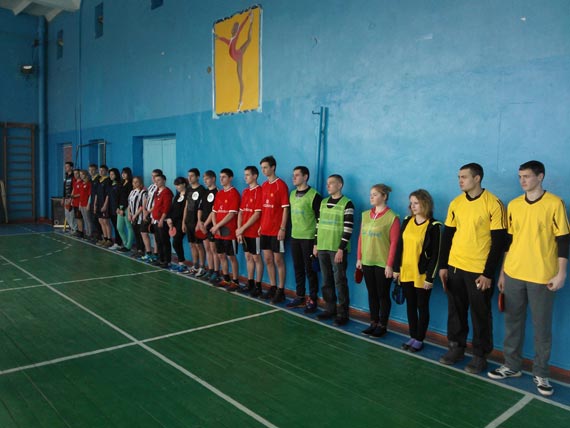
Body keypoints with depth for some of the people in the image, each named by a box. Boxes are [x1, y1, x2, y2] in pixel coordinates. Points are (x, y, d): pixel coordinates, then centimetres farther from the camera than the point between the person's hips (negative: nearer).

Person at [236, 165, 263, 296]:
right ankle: (250, 284, 23)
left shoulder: (259, 191, -11)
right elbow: (241, 212, 12)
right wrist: (239, 229, 2)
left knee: (256, 257, 1)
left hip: (254, 231, -7)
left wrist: (243, 228, -13)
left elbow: (257, 214, -16)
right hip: (244, 232, 7)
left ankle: (258, 286, 9)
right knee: (248, 257, 13)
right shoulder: (245, 192, 12)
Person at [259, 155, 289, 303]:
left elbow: (285, 208, -12)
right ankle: (273, 288, 24)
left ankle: (281, 291, 10)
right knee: (268, 259, 12)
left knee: (278, 260, 0)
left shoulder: (281, 185, -10)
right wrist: (261, 226, 11)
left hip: (276, 230, -7)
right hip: (265, 230, 7)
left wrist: (282, 228, -16)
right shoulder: (264, 185, 11)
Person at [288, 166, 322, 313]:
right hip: (294, 237, 7)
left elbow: (320, 218, -11)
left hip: (308, 238, -7)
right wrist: (292, 230, 15)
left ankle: (312, 300, 10)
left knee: (309, 269, 0)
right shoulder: (292, 194, 11)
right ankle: (299, 297, 24)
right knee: (298, 268, 13)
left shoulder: (314, 195, -11)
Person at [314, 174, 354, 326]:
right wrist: (316, 244, 12)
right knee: (326, 281, 12)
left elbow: (348, 229, -12)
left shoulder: (347, 204, -8)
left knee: (340, 282, -1)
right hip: (322, 248, 6)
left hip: (337, 249, -6)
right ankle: (330, 309, 24)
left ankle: (343, 313, 7)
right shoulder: (323, 202, 12)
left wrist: (341, 249, -16)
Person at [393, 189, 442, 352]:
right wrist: (396, 268, 7)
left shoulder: (434, 226, -10)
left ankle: (419, 340, 18)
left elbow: (435, 254, -10)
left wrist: (430, 277, -13)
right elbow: (399, 246, 9)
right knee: (410, 306, 13)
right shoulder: (406, 222, 6)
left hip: (422, 274, -5)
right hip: (405, 272, 5)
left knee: (422, 307, 7)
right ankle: (413, 337, 25)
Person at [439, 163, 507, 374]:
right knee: (455, 311, 13)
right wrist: (443, 265, 6)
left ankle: (480, 354, 22)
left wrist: (488, 273, -12)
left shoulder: (493, 204, -10)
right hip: (454, 267, 5)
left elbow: (499, 241, -10)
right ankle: (456, 347, 29)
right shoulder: (456, 203, 6)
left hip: (479, 270, -5)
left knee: (480, 314, 7)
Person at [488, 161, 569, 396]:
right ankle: (511, 365, 25)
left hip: (542, 276, -4)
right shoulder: (513, 205, 7)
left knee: (542, 326, 6)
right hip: (513, 274, 4)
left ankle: (540, 373, 20)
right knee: (513, 322, 11)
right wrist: (502, 272, 12)